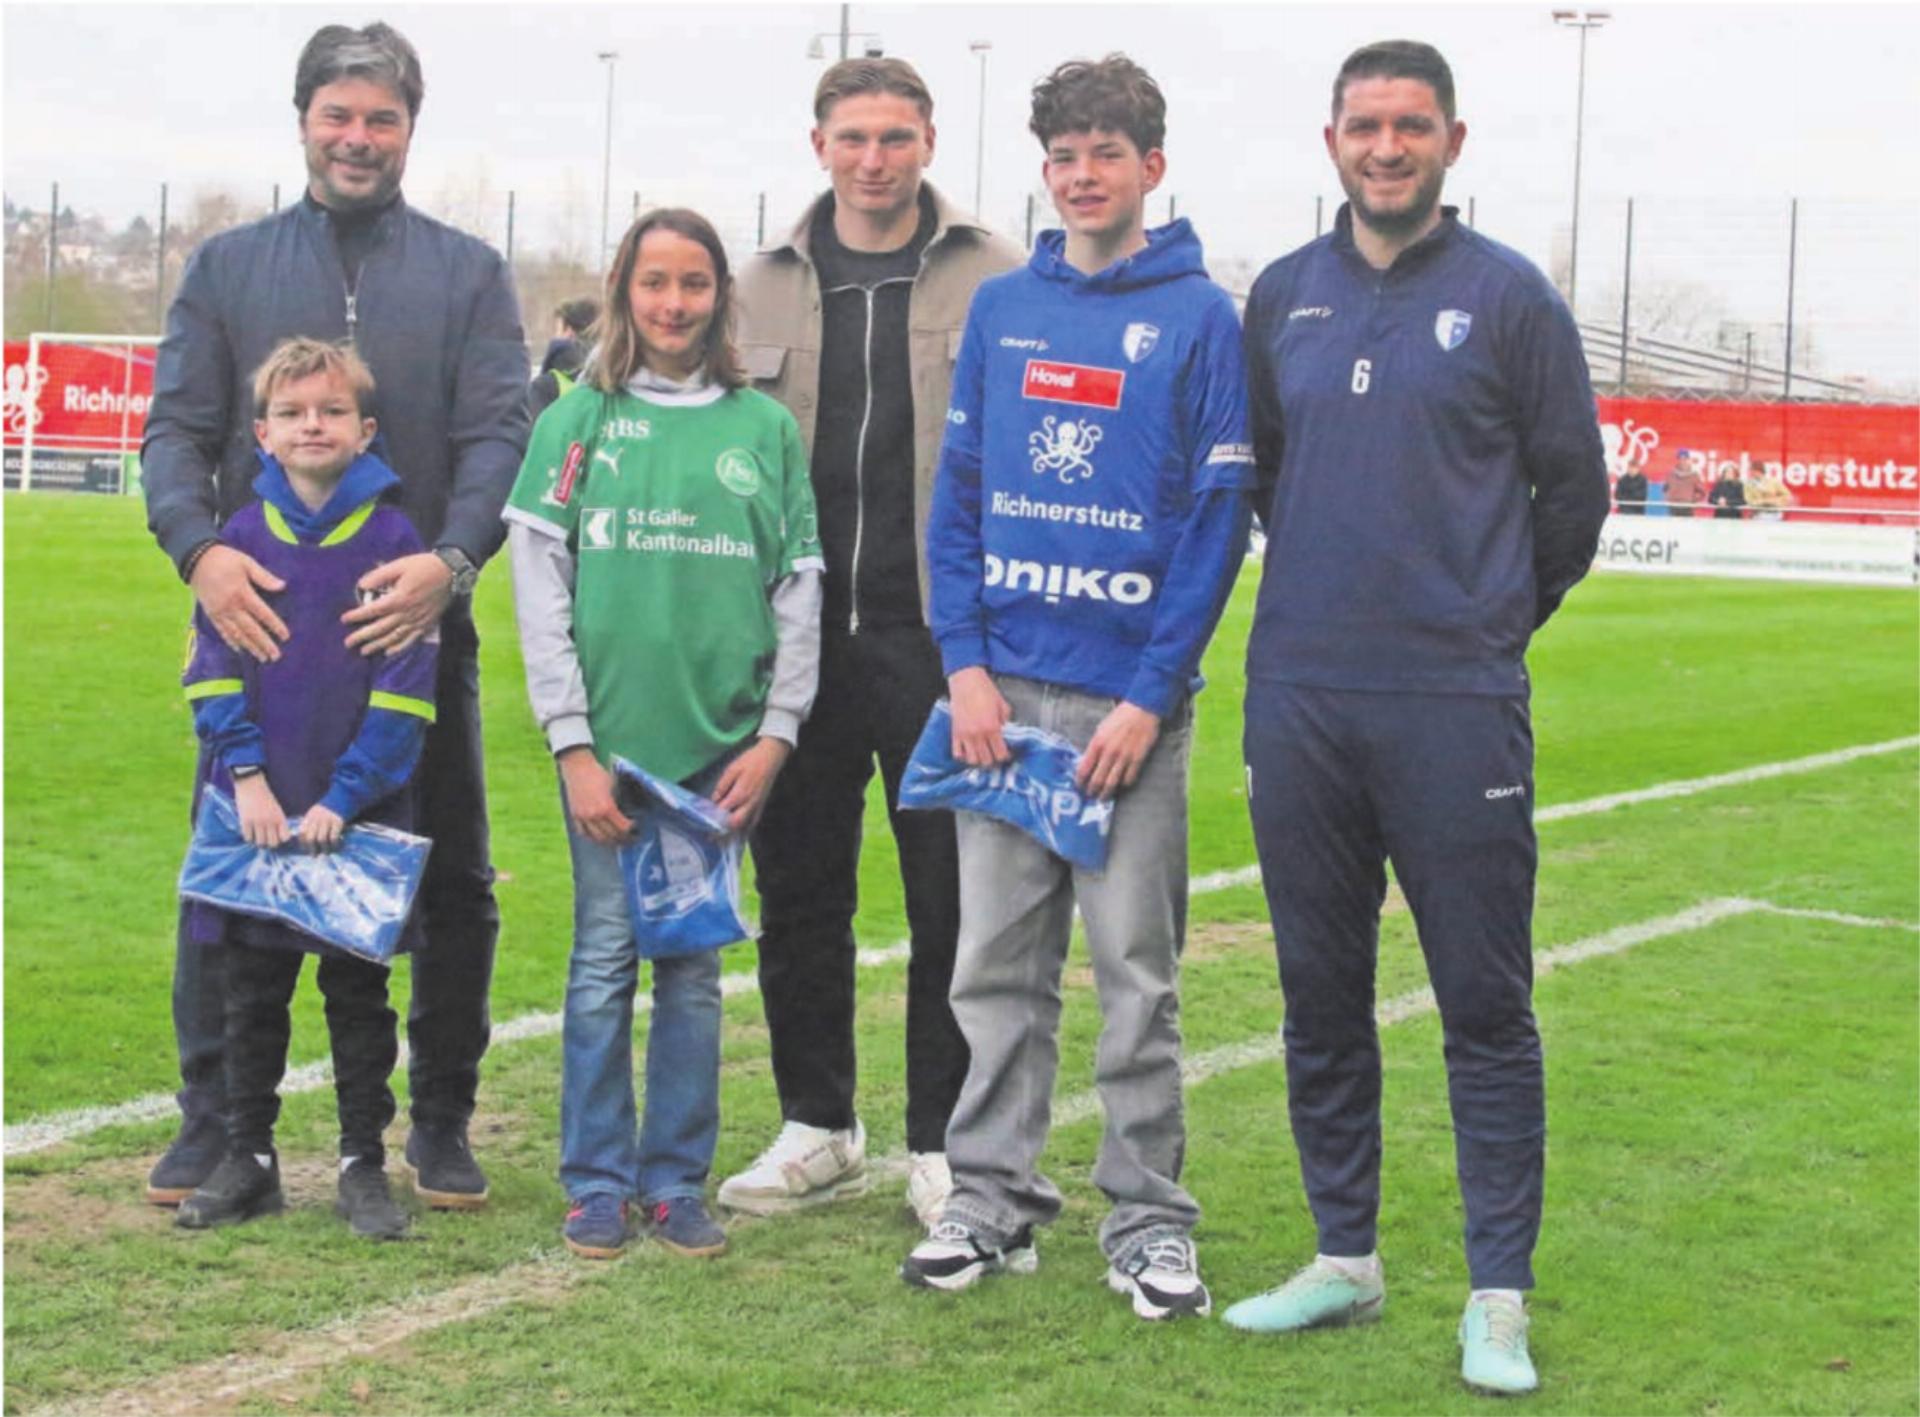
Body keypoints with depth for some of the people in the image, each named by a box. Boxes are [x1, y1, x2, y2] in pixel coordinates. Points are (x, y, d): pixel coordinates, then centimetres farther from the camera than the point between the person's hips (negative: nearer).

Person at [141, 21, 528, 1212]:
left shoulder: (468, 274, 7)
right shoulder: (230, 267, 10)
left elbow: (499, 434, -3)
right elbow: (177, 429, 3)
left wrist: (450, 558, -21)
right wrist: (200, 547, -17)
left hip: (416, 621, 0)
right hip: (256, 618, 1)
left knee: (454, 884, 4)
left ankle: (442, 1124, 19)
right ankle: (214, 1122, 16)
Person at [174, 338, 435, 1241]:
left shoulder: (393, 539, -4)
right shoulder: (240, 537, 3)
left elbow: (406, 684, -8)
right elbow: (212, 668, 0)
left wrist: (345, 797, -14)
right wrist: (248, 776, -12)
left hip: (362, 816, -2)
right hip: (255, 810, 2)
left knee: (358, 991, 8)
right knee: (253, 990, 10)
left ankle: (363, 1165, 16)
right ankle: (247, 1159, 21)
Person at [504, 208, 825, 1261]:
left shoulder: (766, 426, 7)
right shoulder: (577, 420, 3)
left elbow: (800, 590, 7)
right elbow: (539, 589, -1)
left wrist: (776, 734, 0)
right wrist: (573, 740, -7)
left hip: (722, 744, 1)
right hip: (609, 733, -1)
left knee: (696, 965, 7)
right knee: (605, 957, 4)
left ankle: (678, 1180, 18)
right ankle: (597, 1182, 14)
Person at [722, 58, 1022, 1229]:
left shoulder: (996, 280, 2)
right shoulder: (766, 288, 11)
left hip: (940, 635, -3)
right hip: (799, 637, 3)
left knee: (953, 898, 2)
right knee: (799, 890, 9)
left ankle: (943, 1143, 14)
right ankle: (819, 1127, 24)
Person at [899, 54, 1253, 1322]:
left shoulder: (1201, 316, -2)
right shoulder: (1001, 308, 9)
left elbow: (1218, 518, -5)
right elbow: (957, 494, 9)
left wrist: (1150, 694, -11)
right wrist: (965, 664, -2)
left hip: (1130, 697, -3)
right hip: (1002, 688, 4)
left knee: (1137, 966, 3)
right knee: (998, 960, 8)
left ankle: (1149, 1217, 13)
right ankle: (993, 1197, 19)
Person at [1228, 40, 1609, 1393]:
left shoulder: (1509, 295, -1)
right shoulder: (1283, 296, 10)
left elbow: (1574, 484, 6)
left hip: (1456, 710, -4)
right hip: (1298, 705, 4)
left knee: (1487, 1009, 0)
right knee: (1322, 997, 11)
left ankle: (1499, 1300, 7)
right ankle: (1344, 1259, 24)